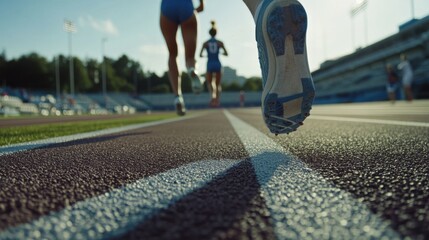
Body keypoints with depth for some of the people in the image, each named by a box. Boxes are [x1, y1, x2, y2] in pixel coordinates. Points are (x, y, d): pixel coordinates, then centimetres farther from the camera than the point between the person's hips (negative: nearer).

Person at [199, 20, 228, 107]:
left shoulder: (205, 43, 2)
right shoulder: (220, 43, 3)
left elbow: (200, 55, -4)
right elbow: (226, 54, -1)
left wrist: (203, 56, 20)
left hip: (210, 64, -1)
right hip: (218, 64, 1)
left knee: (209, 83, 12)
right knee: (218, 84, 13)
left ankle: (213, 94, -17)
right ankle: (217, 100, 2)